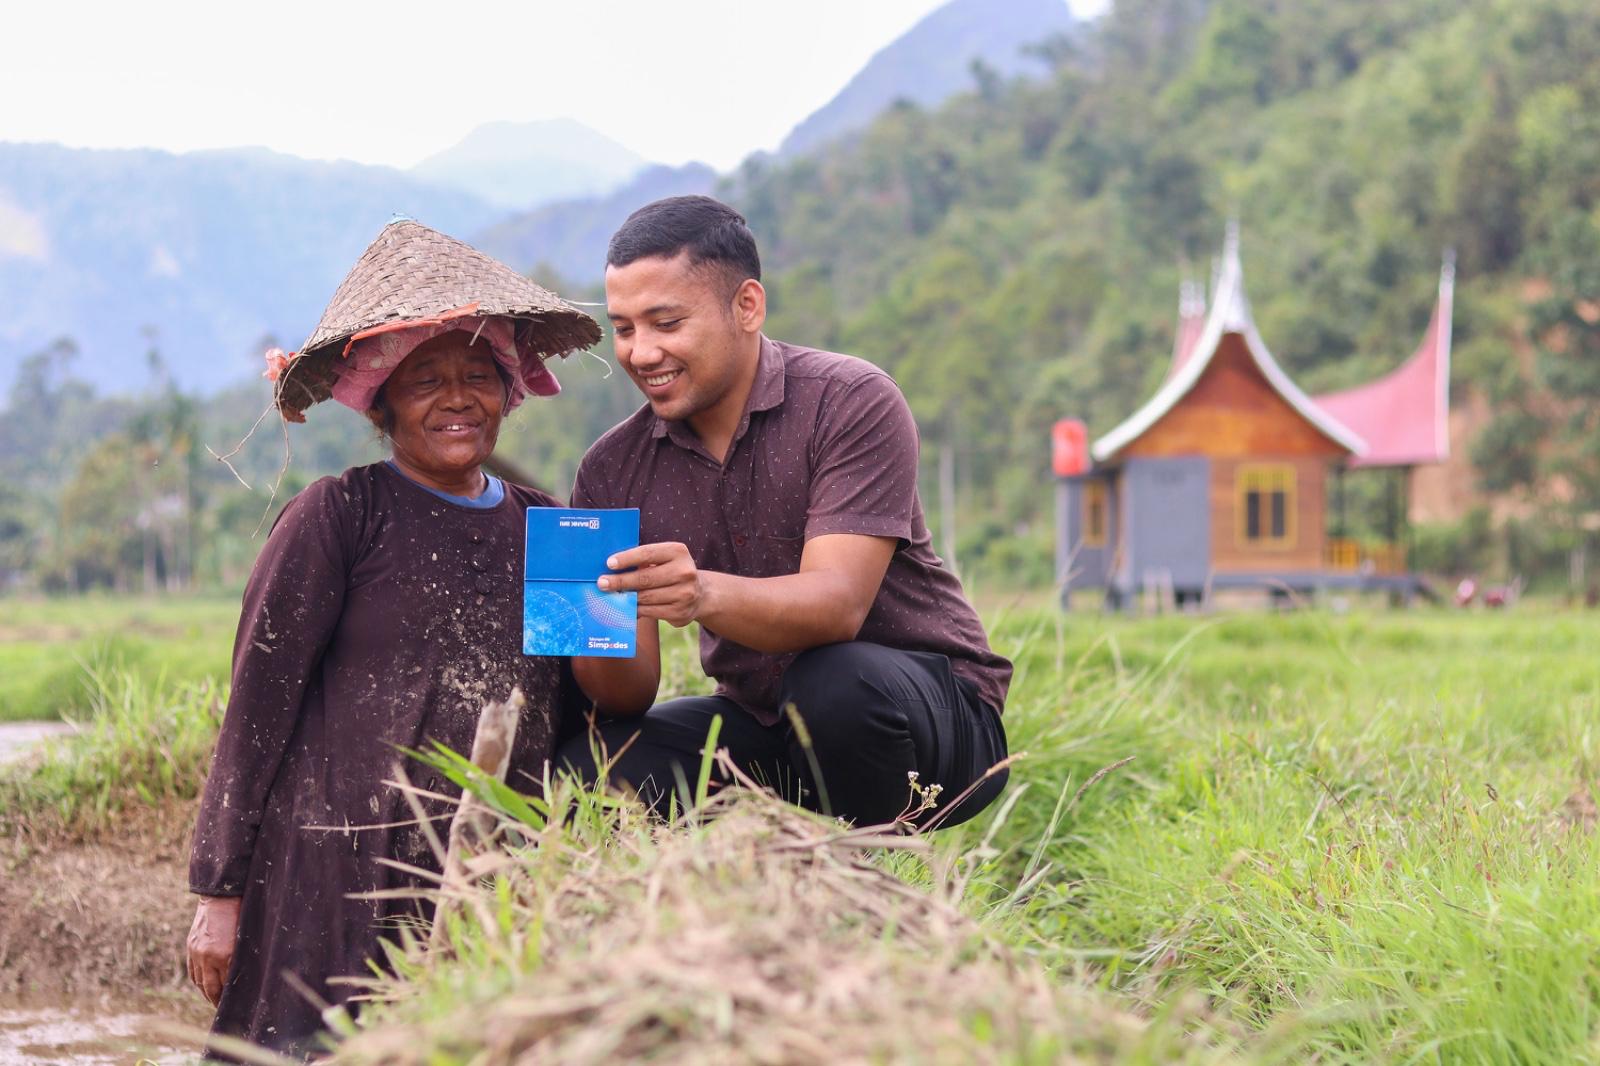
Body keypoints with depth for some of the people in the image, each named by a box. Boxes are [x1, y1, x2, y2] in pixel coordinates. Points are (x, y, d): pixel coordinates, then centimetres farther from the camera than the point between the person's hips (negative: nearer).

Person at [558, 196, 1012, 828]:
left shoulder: (852, 403, -15)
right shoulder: (612, 472, -2)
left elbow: (837, 605, -28)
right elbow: (628, 698, -7)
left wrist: (706, 597, -47)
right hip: (758, 725, 4)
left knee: (836, 682, -37)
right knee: (586, 772, -21)